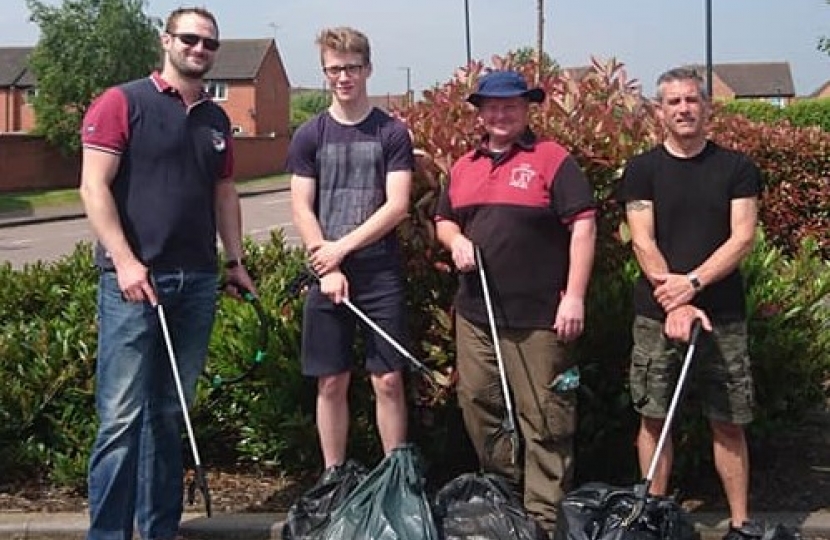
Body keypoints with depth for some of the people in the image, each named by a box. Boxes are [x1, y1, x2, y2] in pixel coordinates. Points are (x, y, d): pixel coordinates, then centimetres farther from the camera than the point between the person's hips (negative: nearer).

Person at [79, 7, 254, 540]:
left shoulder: (216, 119, 16)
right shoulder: (122, 102, -2)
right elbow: (94, 186, -8)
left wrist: (236, 259, 15)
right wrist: (124, 261, -16)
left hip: (198, 281, 6)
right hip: (136, 278, -6)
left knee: (172, 412, 12)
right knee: (122, 414, -6)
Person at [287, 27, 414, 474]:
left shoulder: (392, 133, 2)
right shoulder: (309, 135, 6)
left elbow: (397, 206, -5)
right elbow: (302, 209, 1)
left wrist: (341, 248, -10)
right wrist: (327, 267, -9)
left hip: (381, 273, -1)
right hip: (326, 275, 1)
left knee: (388, 381, 0)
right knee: (331, 383, 7)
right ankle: (333, 476, 19)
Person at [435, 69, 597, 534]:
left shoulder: (552, 159, -4)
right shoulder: (464, 167, 14)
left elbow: (583, 226, -9)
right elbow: (444, 219, 26)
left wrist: (575, 297, -15)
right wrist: (455, 240, 1)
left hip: (538, 316, -6)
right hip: (475, 313, 6)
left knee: (543, 418, -1)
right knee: (478, 407, 14)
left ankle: (545, 515, 10)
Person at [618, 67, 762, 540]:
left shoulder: (737, 168, 4)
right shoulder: (643, 170, 3)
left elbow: (743, 238, -4)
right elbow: (643, 243, -6)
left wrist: (692, 281, -16)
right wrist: (675, 305, -16)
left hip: (723, 314, 0)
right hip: (656, 315, 0)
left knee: (729, 423, 5)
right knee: (655, 418, 5)